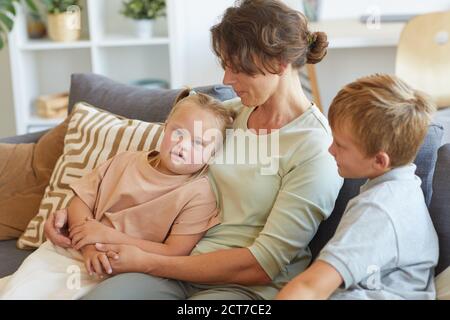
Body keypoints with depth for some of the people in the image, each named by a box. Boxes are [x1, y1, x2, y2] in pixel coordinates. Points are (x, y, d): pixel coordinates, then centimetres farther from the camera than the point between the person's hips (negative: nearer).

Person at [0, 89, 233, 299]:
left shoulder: (199, 194, -8)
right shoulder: (125, 161, 8)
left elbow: (174, 255, -14)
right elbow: (80, 203, 7)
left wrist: (108, 235, -14)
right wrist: (89, 249, -13)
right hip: (70, 250, 4)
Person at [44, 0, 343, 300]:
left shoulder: (318, 149, -12)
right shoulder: (227, 114, 8)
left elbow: (263, 264, -15)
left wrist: (148, 262, -15)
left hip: (248, 287, -5)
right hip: (186, 267, 5)